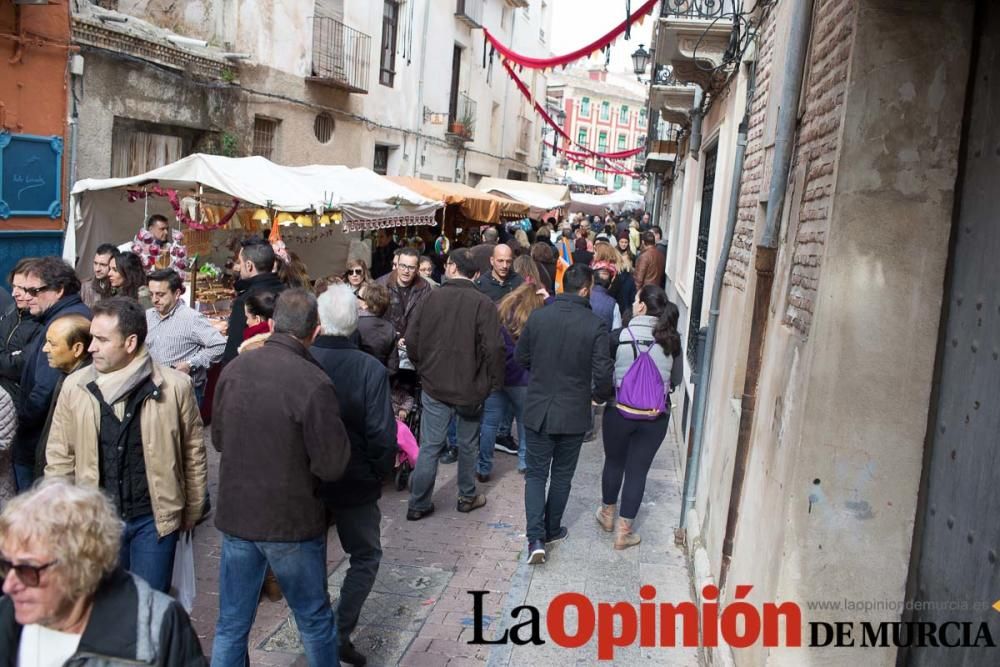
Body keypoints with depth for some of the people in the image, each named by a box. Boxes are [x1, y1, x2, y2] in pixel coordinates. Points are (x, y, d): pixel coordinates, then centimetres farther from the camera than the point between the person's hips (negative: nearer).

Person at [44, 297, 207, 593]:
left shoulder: (174, 386, -10)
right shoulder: (75, 386, -3)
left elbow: (193, 453, 0)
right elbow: (59, 457, 5)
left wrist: (192, 511, 6)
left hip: (155, 518, -2)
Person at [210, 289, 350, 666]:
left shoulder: (233, 369, -4)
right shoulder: (314, 383, -22)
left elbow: (218, 439, 11)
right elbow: (332, 466, -17)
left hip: (236, 516, 5)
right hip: (292, 522, -5)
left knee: (231, 624, 16)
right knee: (314, 620, 16)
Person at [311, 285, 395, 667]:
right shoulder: (370, 370, -20)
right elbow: (383, 437, -19)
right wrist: (378, 477, -1)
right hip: (354, 482, -3)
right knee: (366, 555, 17)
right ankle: (340, 634, 7)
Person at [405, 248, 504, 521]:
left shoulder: (432, 297, -6)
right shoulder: (483, 303, -13)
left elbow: (411, 338, -2)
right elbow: (493, 347, -17)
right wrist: (494, 381, -3)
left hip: (434, 386, 1)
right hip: (470, 387, -1)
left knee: (429, 446, 8)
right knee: (468, 445, 17)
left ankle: (419, 504, 14)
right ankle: (467, 497, 30)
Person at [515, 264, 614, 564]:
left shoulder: (537, 317, -8)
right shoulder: (595, 326, -15)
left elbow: (520, 357, 4)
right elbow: (603, 373, -16)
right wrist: (601, 396, 6)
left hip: (537, 410, 1)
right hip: (573, 413, -1)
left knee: (536, 473, 12)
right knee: (562, 475, 18)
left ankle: (536, 537, 0)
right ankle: (552, 530, 32)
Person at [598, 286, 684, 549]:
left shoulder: (619, 337, -12)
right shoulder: (672, 341, -5)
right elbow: (677, 380, 6)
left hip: (619, 412, -1)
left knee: (614, 463, 20)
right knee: (638, 470, 10)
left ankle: (607, 513, 40)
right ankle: (624, 530, 17)